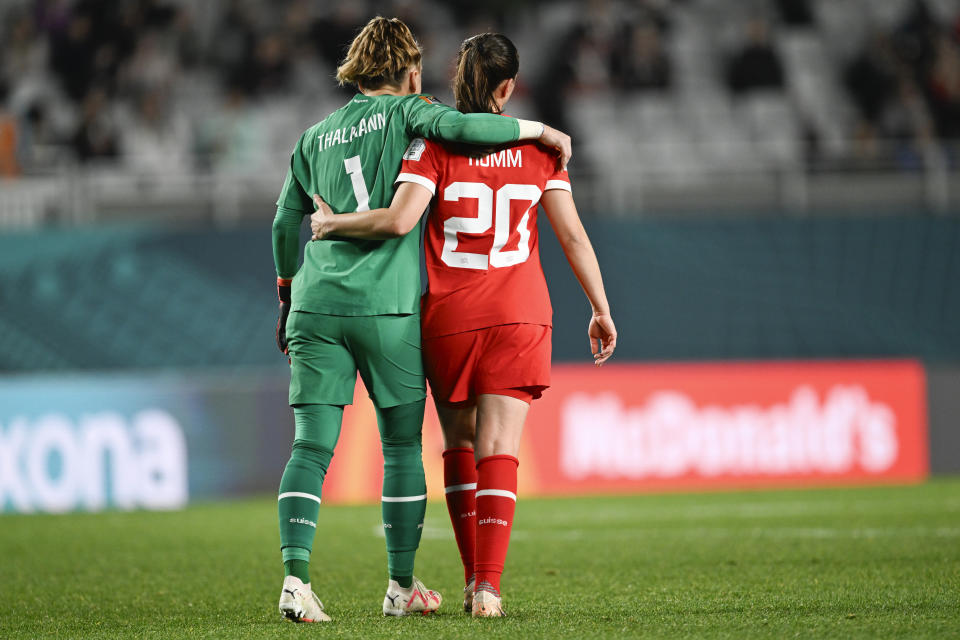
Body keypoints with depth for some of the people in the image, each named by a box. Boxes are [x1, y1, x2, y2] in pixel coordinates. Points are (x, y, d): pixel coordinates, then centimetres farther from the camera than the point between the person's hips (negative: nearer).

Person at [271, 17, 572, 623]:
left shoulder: (315, 137, 18)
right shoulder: (407, 112, 4)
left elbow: (286, 224, 20)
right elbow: (463, 127, -16)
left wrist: (288, 294, 32)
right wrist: (539, 130, -4)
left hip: (316, 303, 4)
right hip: (387, 305, -4)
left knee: (311, 446, -2)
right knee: (402, 445, 8)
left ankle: (296, 574, -18)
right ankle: (402, 586, 13)